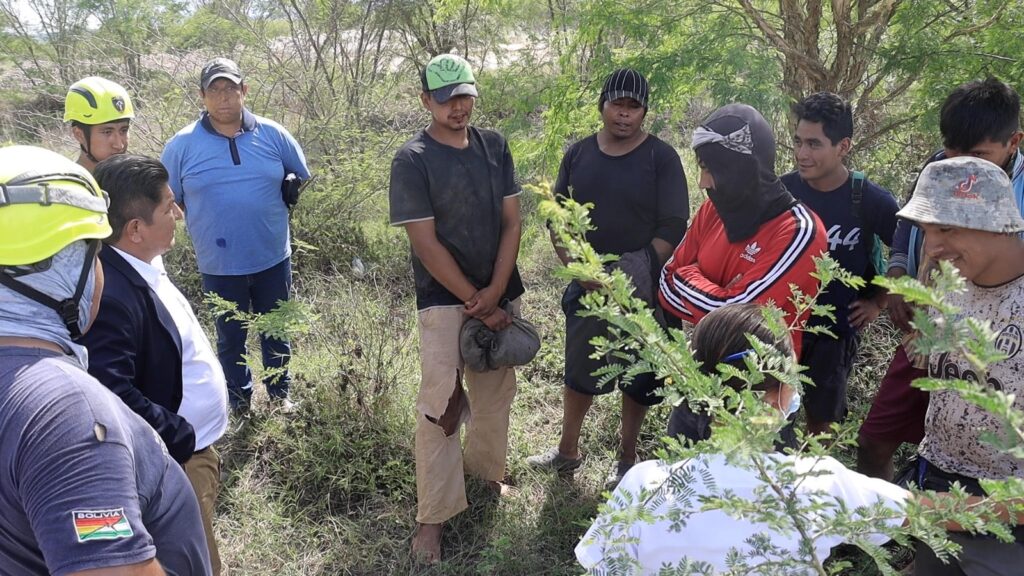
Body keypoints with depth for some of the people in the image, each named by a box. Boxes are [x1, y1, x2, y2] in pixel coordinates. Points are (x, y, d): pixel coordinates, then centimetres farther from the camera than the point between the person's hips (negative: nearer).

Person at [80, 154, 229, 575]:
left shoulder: (144, 265, 1)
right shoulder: (111, 293, -30)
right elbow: (112, 395, -35)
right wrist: (183, 439, -24)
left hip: (195, 446, 9)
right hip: (176, 461, -9)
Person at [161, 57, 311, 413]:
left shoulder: (273, 134, -3)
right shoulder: (182, 144, -6)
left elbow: (302, 180, 10)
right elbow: (168, 202, 3)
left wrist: (273, 210, 8)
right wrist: (203, 227, -2)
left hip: (273, 259, 1)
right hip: (220, 266, -1)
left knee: (277, 332, 17)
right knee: (231, 338, 15)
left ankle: (280, 394, 37)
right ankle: (240, 404, 34)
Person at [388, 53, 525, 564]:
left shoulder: (495, 146, 3)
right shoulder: (412, 160, -10)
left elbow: (511, 222, 2)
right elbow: (425, 244, -14)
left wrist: (495, 292, -9)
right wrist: (476, 303, -14)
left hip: (501, 292, 5)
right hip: (445, 300, -5)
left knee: (496, 391, 16)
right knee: (440, 404, -6)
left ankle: (486, 470, 39)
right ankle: (432, 515, 6)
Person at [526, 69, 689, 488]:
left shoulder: (661, 157, -7)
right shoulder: (578, 154, 4)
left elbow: (673, 226, -10)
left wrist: (641, 273, -19)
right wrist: (574, 265, -6)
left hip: (642, 290, -3)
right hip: (587, 285, 3)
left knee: (639, 375, 10)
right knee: (578, 369, 15)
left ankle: (627, 458, 29)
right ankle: (567, 451, 32)